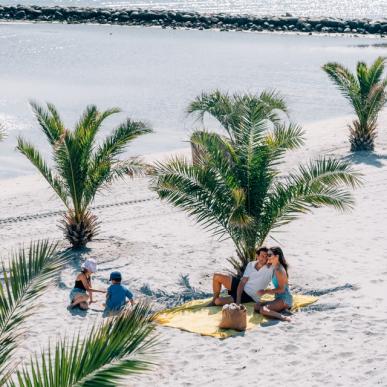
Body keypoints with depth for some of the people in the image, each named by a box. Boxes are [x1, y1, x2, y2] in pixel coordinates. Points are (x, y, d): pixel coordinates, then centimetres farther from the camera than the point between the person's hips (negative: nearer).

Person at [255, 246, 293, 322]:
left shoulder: (279, 270, -15)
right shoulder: (275, 269, 14)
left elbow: (281, 289, -18)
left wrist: (266, 291, -15)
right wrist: (265, 291, 9)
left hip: (284, 299, -10)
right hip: (279, 298, 10)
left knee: (263, 310, -26)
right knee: (256, 306, 4)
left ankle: (283, 317, -28)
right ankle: (282, 309, -1)